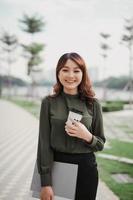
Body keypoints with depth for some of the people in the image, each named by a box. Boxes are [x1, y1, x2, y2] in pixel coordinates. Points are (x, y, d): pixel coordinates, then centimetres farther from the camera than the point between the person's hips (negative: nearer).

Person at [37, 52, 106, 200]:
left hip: (86, 167, 1)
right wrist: (46, 183, -9)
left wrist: (87, 136, -17)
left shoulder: (93, 104, -1)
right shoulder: (49, 102, -4)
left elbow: (100, 144, 5)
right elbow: (44, 142, -5)